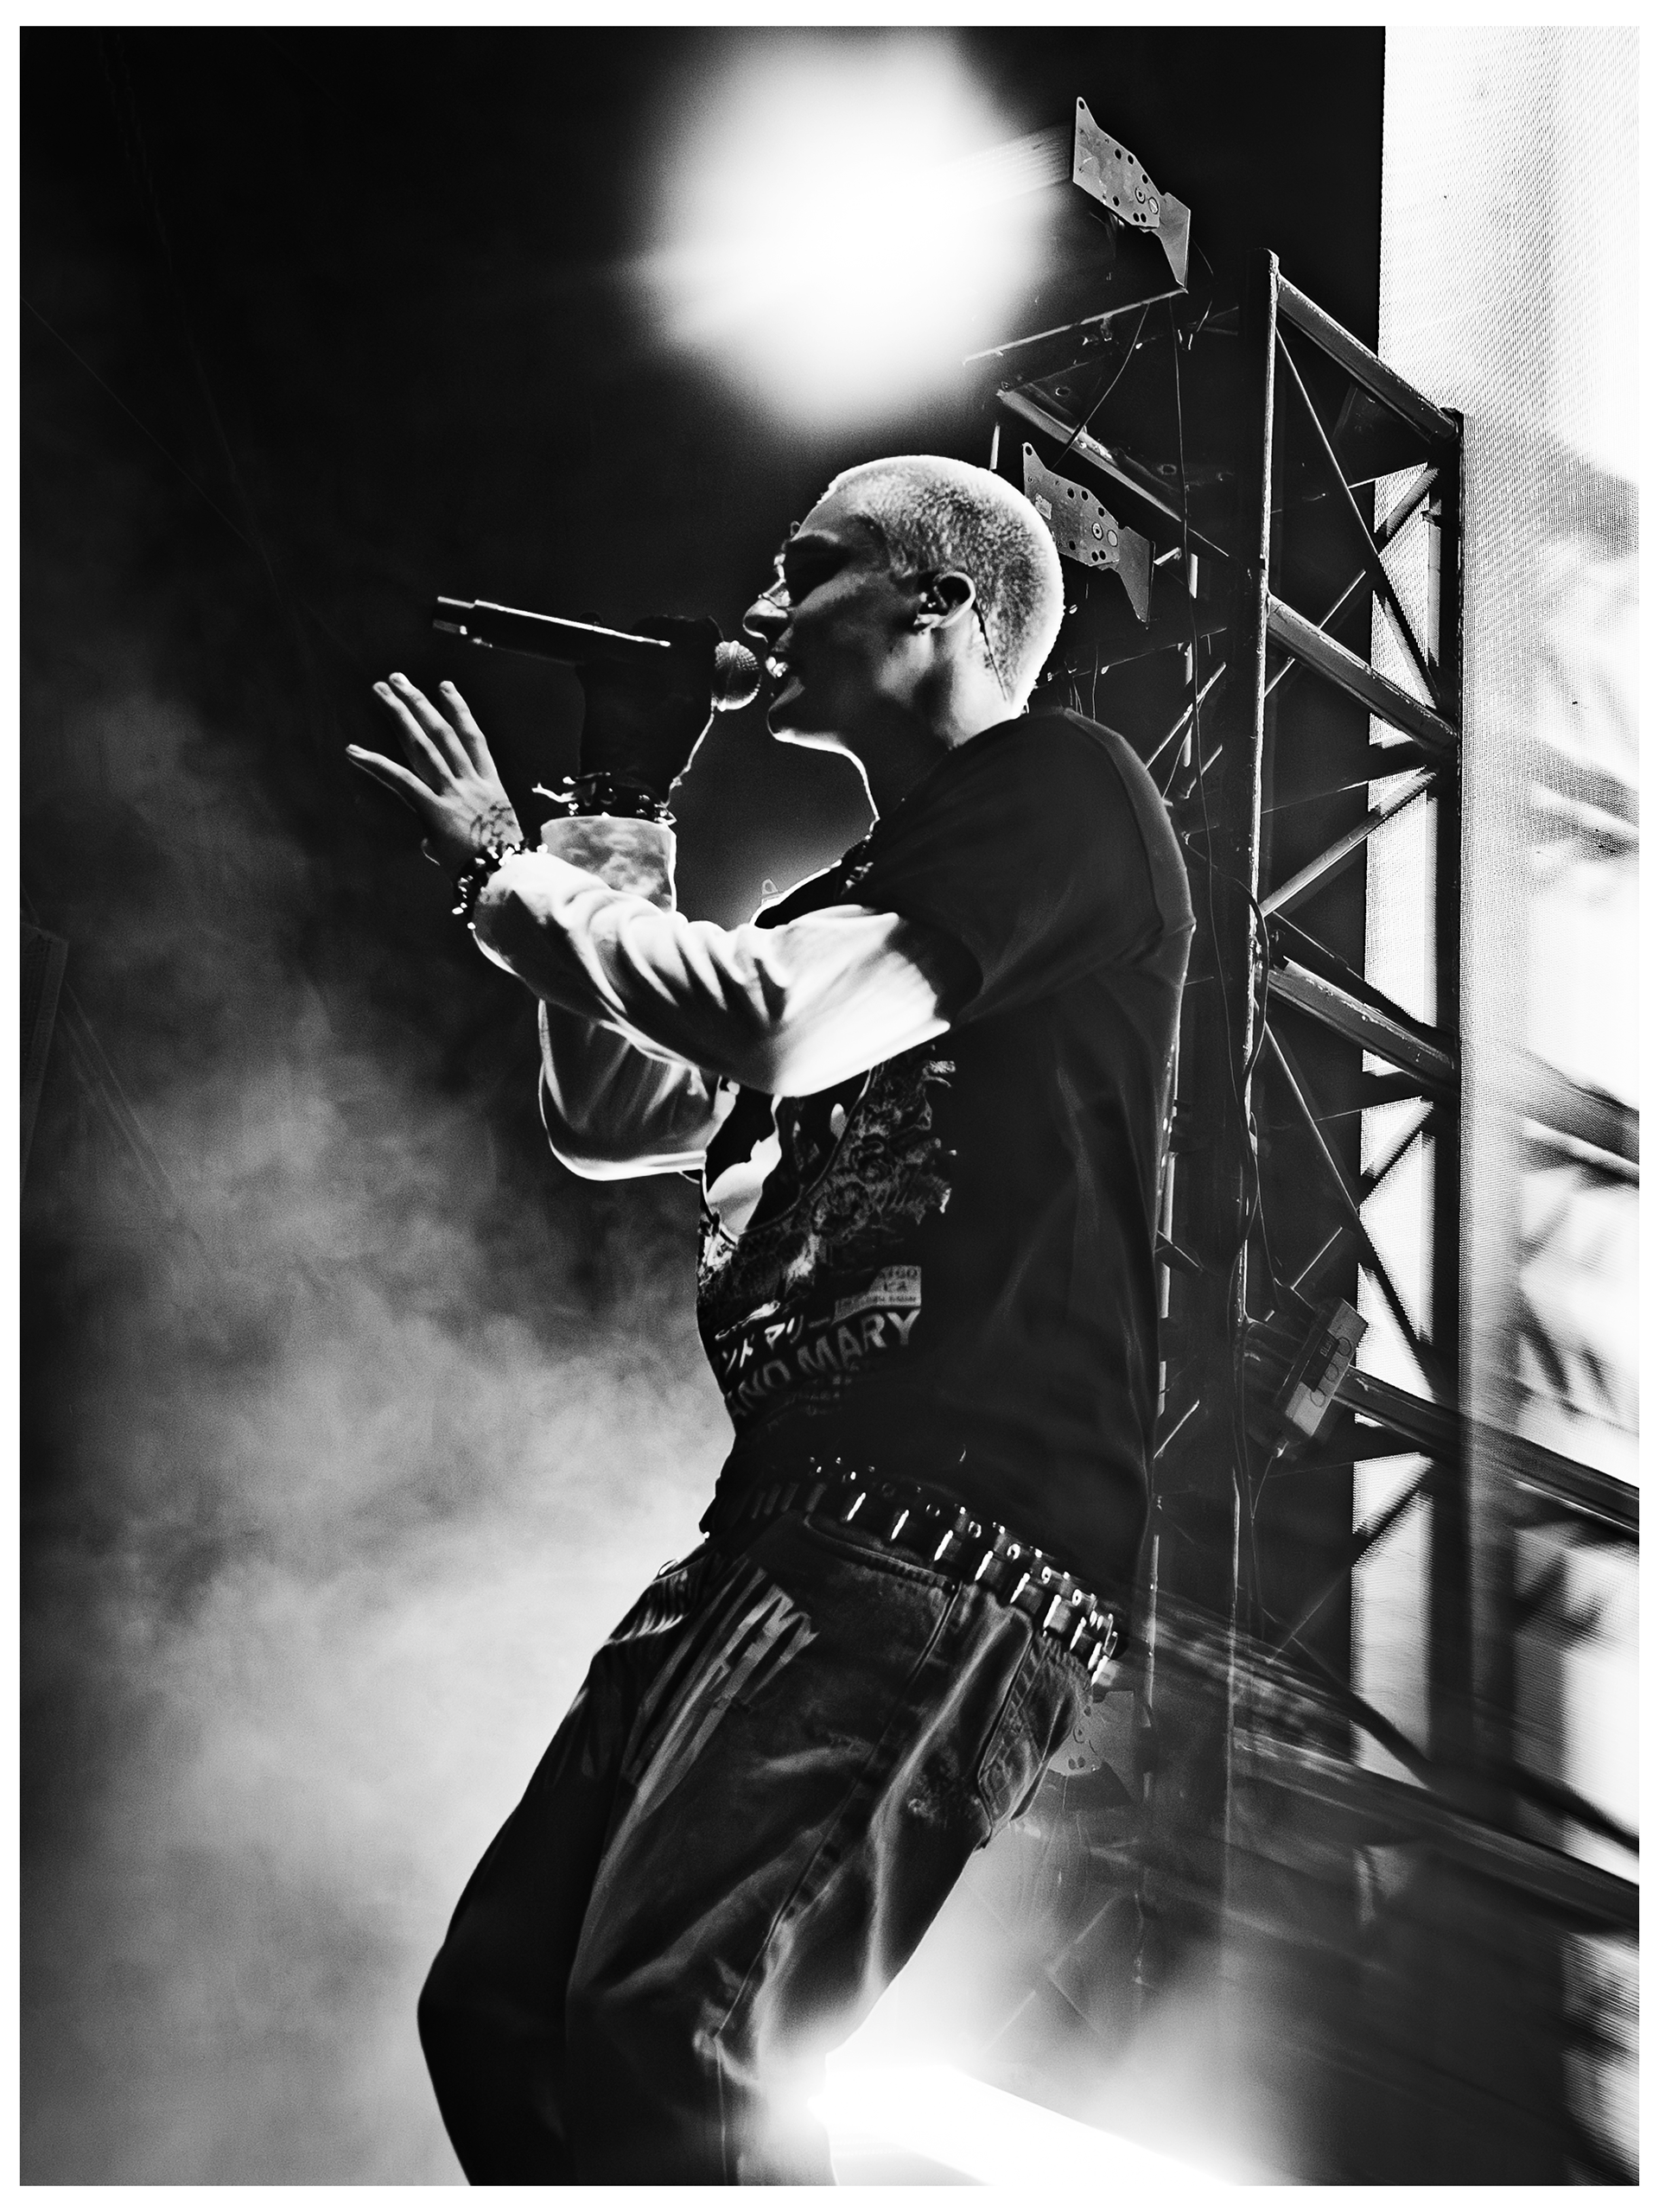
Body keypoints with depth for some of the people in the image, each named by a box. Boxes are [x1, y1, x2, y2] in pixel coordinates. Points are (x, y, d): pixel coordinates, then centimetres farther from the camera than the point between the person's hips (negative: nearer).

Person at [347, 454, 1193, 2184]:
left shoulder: (1060, 790, 0)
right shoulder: (866, 892, 28)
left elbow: (791, 1025, -14)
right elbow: (609, 1121, 23)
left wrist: (521, 884, 1)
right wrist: (621, 814, 17)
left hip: (956, 1537, -9)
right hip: (786, 1523, 9)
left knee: (668, 2041, -22)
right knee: (492, 2003, 4)